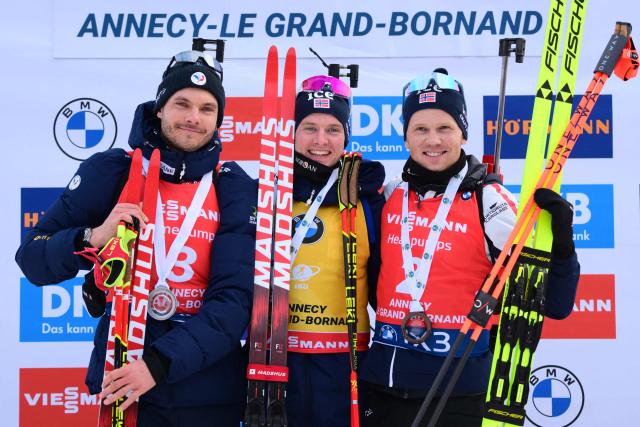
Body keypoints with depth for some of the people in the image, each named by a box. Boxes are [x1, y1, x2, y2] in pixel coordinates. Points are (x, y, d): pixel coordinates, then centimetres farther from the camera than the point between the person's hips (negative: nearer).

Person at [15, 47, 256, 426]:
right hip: (120, 381, 0)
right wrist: (93, 237, -20)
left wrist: (160, 362, -21)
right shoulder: (110, 171, -3)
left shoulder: (236, 189, -3)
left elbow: (236, 296, -11)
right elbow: (33, 260, 0)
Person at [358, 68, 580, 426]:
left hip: (460, 388, -4)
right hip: (383, 382, 4)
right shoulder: (389, 196, 5)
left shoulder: (490, 201, -7)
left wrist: (561, 244, -25)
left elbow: (552, 305, -9)